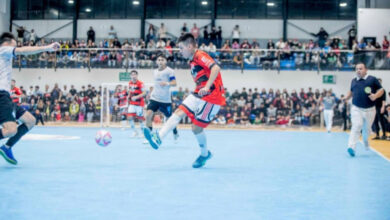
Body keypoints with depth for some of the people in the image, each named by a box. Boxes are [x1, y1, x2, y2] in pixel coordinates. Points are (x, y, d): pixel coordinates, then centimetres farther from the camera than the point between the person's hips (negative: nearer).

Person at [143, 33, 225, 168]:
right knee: (179, 112, -6)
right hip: (199, 94, 9)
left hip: (212, 96, -9)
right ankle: (158, 138, -13)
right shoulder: (192, 61, 16)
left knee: (196, 128, -3)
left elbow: (216, 68, -28)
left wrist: (207, 87, -34)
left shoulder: (200, 55, -14)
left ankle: (205, 154, 20)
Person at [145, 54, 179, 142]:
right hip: (154, 98, 4)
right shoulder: (155, 72, 13)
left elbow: (174, 83, -12)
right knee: (148, 115, -15)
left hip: (165, 100, -4)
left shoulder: (169, 71, -4)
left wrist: (167, 83, -30)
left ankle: (175, 134, 35)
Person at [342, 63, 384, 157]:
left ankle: (365, 140, 45)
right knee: (356, 126, -16)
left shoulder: (372, 79, -2)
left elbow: (381, 90, 1)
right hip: (356, 108, 1)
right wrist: (347, 97, 6)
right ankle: (351, 147, -23)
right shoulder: (354, 81, 9)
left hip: (369, 109, 0)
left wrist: (375, 96, -18)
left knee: (367, 128, 13)